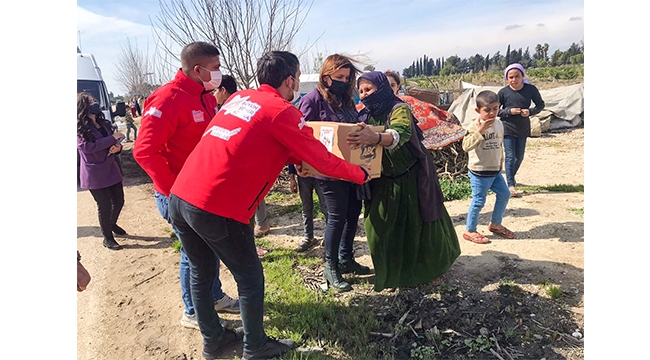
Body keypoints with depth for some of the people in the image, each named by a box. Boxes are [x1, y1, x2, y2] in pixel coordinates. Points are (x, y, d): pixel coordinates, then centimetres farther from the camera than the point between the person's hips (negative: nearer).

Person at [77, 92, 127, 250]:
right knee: (104, 206, 0)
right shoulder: (80, 128, -10)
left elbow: (114, 142, 16)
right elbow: (87, 147, -23)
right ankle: (108, 238, 17)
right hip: (94, 174, -6)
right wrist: (112, 138, -23)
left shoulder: (104, 123, 11)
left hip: (111, 169, 7)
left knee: (119, 201, 13)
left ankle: (112, 224, 42)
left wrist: (118, 146, -9)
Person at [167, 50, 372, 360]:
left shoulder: (239, 97, 15)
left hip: (179, 198, 8)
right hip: (217, 210, -8)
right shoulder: (282, 112, -7)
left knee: (200, 273, 22)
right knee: (250, 279, 12)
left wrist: (296, 160, 32)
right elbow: (323, 161, -1)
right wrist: (361, 174, 16)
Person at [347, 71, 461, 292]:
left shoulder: (400, 109, -17)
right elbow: (362, 146, 3)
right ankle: (393, 273, 22)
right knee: (380, 227, 1)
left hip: (411, 179, -5)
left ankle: (432, 268, 32)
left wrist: (374, 138, -57)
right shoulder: (366, 116, 2)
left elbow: (400, 134, -38)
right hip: (383, 181, 5)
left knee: (420, 225, 8)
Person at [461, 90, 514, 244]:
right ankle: (469, 231, 17)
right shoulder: (475, 126, -18)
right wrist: (480, 130, -36)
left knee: (504, 194, 16)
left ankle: (495, 224, 35)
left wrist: (501, 161, 24)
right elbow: (466, 146, -31)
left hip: (495, 170, 8)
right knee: (478, 201, 0)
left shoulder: (499, 124, 5)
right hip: (479, 172, -8)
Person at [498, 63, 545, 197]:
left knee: (519, 157, 14)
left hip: (523, 129, 3)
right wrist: (509, 111, -19)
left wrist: (530, 111, -14)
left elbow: (540, 105, 5)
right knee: (510, 157, -6)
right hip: (508, 129, -3)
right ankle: (511, 185, -2)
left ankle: (511, 177, 38)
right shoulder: (503, 92, -11)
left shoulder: (531, 89, -6)